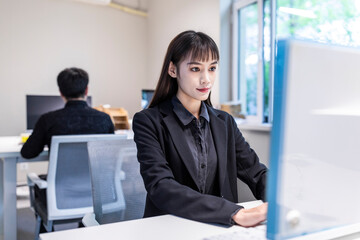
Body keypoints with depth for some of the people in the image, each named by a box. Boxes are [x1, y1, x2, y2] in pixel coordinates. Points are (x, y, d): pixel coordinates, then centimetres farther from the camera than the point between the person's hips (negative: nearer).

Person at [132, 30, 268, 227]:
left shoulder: (225, 123, 9)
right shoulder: (148, 122, -8)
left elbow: (256, 173, 4)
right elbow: (160, 187, -19)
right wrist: (236, 213, -29)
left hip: (220, 228, 4)